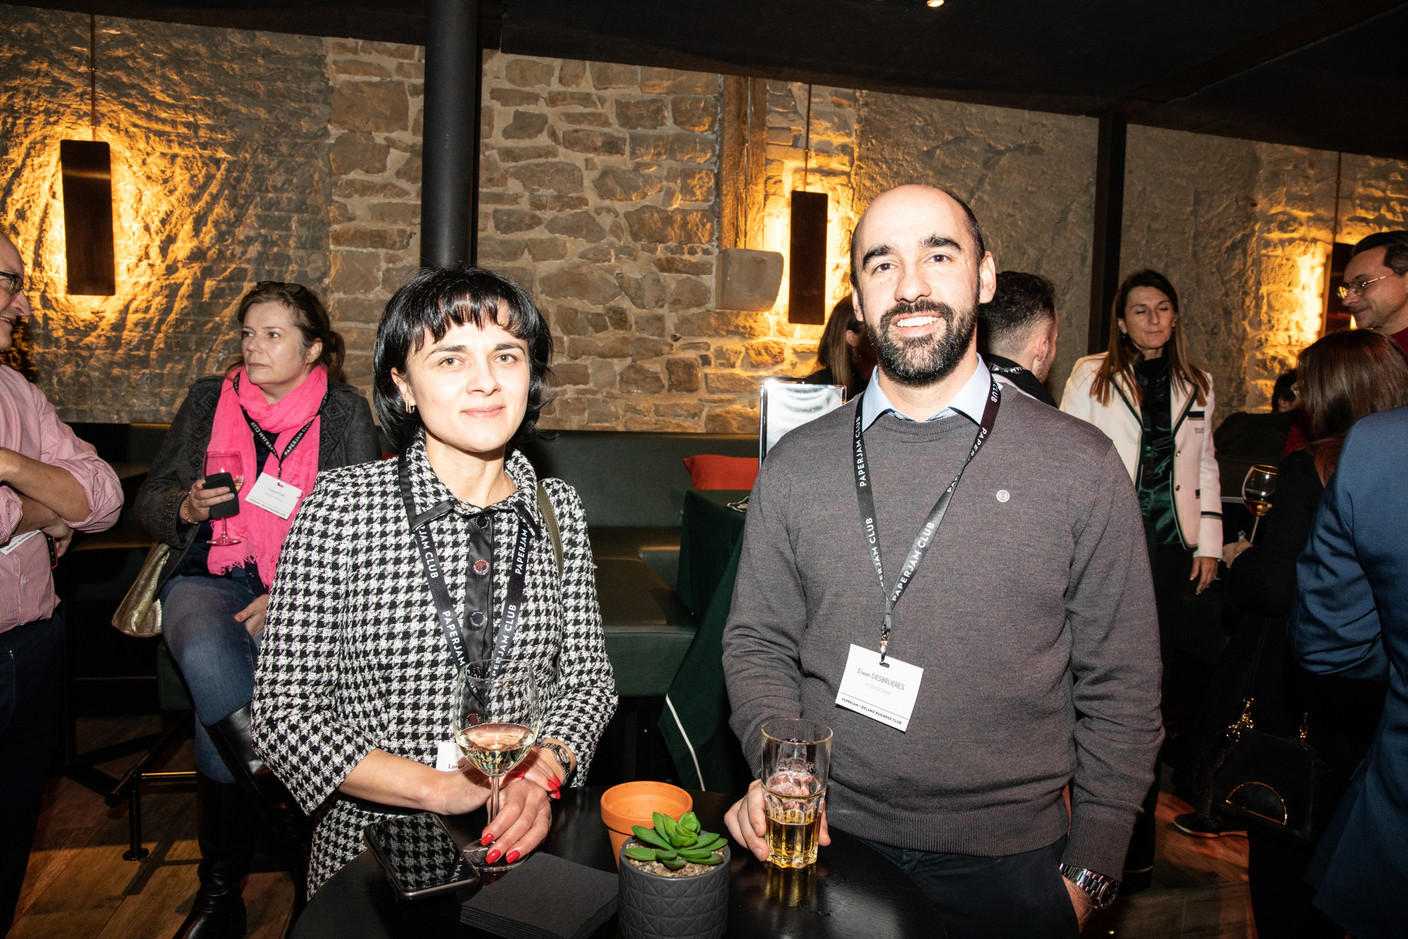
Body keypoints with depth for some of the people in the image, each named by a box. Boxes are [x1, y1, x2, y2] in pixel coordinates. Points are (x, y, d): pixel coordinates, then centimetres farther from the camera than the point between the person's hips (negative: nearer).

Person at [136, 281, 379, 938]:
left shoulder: (346, 414, 3)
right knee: (210, 660, -33)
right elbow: (148, 500, 16)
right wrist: (187, 507, -9)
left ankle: (221, 886, -6)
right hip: (207, 578, 2)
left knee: (220, 710, -25)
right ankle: (284, 808, -23)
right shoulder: (208, 400, 11)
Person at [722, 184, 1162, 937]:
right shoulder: (796, 467, -2)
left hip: (1008, 864, -1)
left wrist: (1088, 872, -3)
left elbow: (1118, 687, -2)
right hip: (828, 842, 2)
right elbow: (757, 644, 4)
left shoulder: (1081, 467, -7)